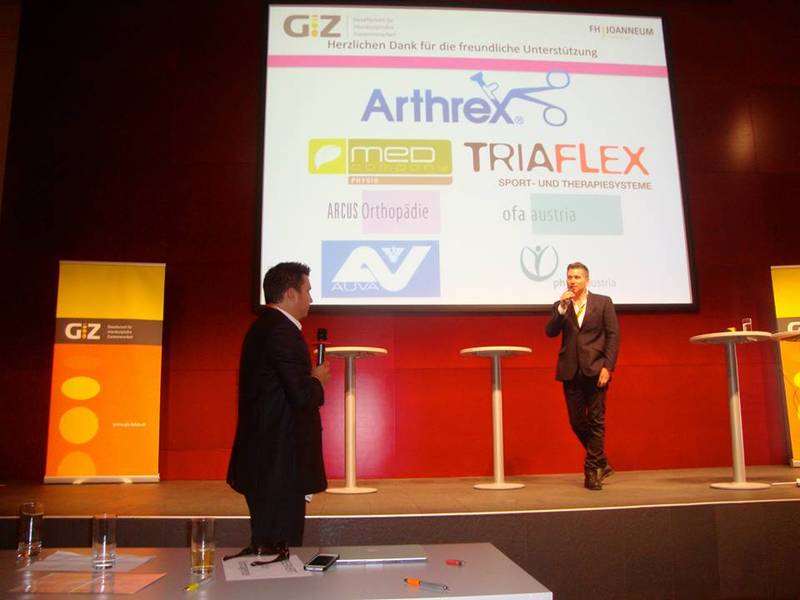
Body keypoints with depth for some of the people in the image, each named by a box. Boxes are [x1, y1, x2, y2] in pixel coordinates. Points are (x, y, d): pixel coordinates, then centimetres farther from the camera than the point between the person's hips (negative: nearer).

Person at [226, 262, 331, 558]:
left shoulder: (262, 327, 14)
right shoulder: (282, 331, -18)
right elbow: (302, 396, -24)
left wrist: (310, 377, 9)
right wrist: (318, 380, -5)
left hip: (263, 458, 11)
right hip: (279, 463, -11)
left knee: (266, 544, 19)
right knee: (278, 549, -1)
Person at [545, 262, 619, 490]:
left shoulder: (603, 302, 5)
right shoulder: (560, 306, 12)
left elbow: (613, 335, 0)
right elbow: (550, 332, -2)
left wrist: (607, 366, -9)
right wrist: (562, 308, -12)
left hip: (595, 369, -2)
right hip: (571, 371, 3)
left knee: (596, 420, -1)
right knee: (576, 421, 5)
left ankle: (592, 470, 8)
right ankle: (601, 463, 24)